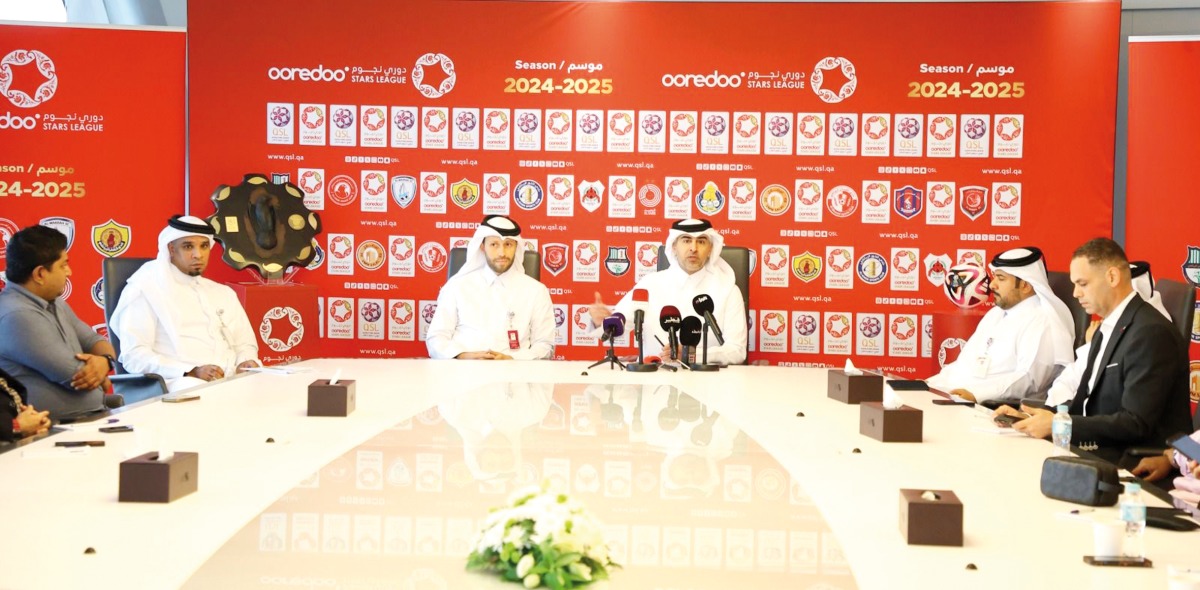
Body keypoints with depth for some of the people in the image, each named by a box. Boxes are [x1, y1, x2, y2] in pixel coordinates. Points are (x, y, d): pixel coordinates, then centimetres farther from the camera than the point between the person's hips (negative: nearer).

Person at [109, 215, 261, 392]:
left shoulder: (223, 293, 24)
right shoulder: (145, 291, 5)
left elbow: (245, 344, 24)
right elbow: (134, 356, -5)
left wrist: (247, 362, -1)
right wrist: (192, 372, -18)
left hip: (233, 381, 6)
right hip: (182, 384, -5)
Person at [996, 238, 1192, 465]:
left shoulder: (1151, 332, -17)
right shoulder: (1107, 328, 13)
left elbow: (1136, 423, -21)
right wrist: (1033, 416, -2)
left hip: (1135, 463, -8)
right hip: (1105, 450, 8)